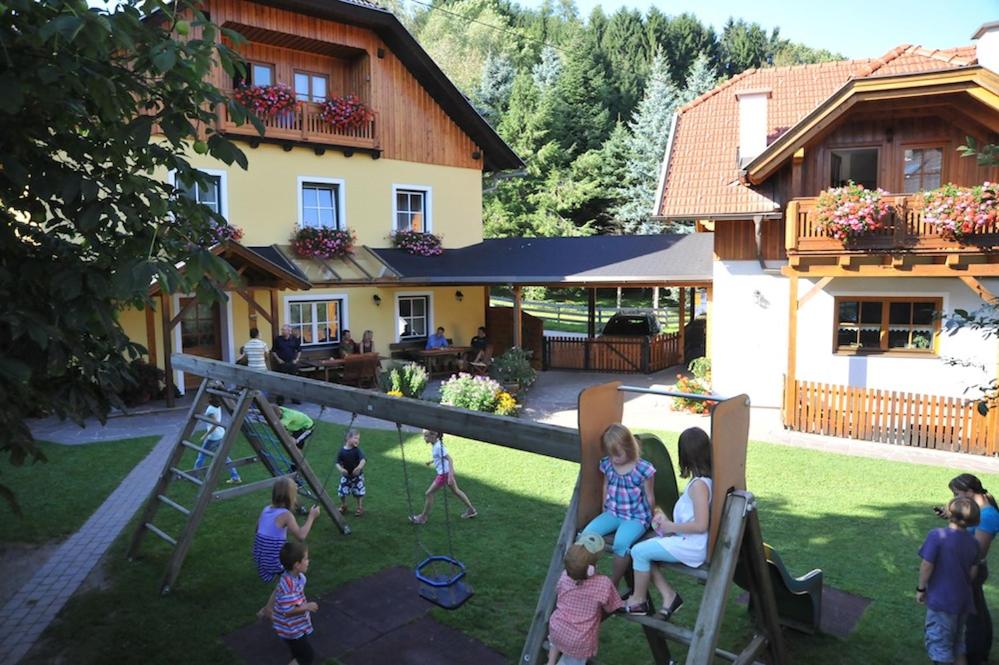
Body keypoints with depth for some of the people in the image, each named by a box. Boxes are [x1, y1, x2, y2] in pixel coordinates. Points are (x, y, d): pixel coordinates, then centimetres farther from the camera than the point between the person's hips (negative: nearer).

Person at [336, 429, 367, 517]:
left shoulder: (357, 450, -15)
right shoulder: (342, 451, -9)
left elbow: (363, 459, -28)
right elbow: (338, 462, -5)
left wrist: (359, 467, -47)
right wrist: (340, 469, -25)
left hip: (357, 475, -2)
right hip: (346, 475, 2)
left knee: (359, 493, 2)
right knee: (342, 492, 5)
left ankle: (360, 508, 23)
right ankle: (343, 506, 32)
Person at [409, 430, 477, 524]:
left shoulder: (438, 446, -24)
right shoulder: (435, 444, 4)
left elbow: (450, 459, -27)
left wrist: (450, 476, -31)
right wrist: (431, 461, 23)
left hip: (444, 473, -10)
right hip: (447, 472, 10)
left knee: (429, 493, 1)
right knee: (455, 491, 22)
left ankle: (423, 517, 14)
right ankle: (471, 510, 33)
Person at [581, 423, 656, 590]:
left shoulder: (643, 469, -15)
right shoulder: (607, 464, -1)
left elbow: (649, 497, -4)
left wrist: (649, 519, 1)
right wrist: (605, 510, 15)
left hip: (636, 517, -5)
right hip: (612, 513, 5)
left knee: (620, 543, -32)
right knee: (586, 534, -18)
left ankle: (613, 585, -11)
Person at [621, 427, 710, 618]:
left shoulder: (699, 484, -24)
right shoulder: (703, 479, 5)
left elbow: (701, 525, -27)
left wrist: (671, 526, -15)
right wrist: (667, 520, 4)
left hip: (691, 547, -9)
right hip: (689, 542, 9)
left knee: (639, 551, -5)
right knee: (644, 549, 9)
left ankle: (638, 601, 12)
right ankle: (668, 595, 10)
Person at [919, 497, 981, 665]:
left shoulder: (937, 536, -20)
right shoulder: (973, 542, -2)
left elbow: (927, 565, -19)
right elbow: (972, 572, 4)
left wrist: (921, 589, -5)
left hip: (941, 599, -6)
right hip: (963, 600, 6)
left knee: (939, 643, 7)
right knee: (957, 641, 24)